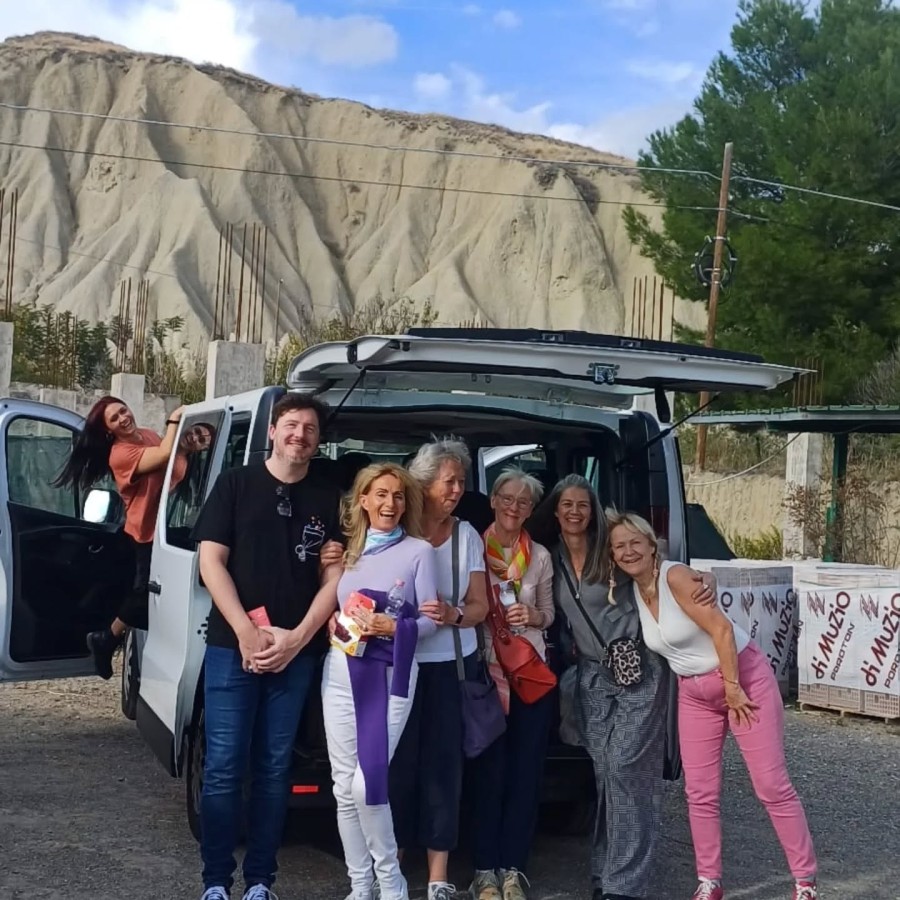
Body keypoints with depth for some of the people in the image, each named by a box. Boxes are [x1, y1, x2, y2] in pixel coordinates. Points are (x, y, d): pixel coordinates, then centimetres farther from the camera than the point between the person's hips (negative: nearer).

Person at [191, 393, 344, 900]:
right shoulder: (235, 484, 4)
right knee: (225, 768, -1)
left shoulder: (328, 500, 9)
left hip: (297, 653, 2)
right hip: (232, 646, -1)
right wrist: (246, 632, -11)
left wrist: (296, 638, -8)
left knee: (274, 769, 6)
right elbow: (211, 562, -2)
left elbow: (334, 578, 5)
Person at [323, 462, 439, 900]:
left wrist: (393, 627, -19)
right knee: (345, 787, 5)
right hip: (341, 671, 4)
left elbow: (430, 621, -2)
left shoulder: (419, 551, 0)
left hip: (390, 674, -4)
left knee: (367, 784, -11)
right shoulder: (348, 548, 11)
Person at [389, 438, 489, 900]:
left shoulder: (467, 536, 5)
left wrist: (453, 614, -14)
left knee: (443, 762, 4)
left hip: (451, 664, 3)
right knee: (397, 761, -3)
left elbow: (479, 606, 6)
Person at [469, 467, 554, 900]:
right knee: (489, 772, -2)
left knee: (526, 772, 5)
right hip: (485, 670, -3)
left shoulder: (540, 556, 9)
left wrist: (531, 615, -6)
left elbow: (548, 614, 15)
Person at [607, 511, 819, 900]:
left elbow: (721, 628, -24)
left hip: (744, 678, -7)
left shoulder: (675, 577, -21)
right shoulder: (630, 593, 0)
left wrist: (732, 688, -20)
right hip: (694, 693, 7)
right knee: (700, 793, 6)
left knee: (772, 785, -3)